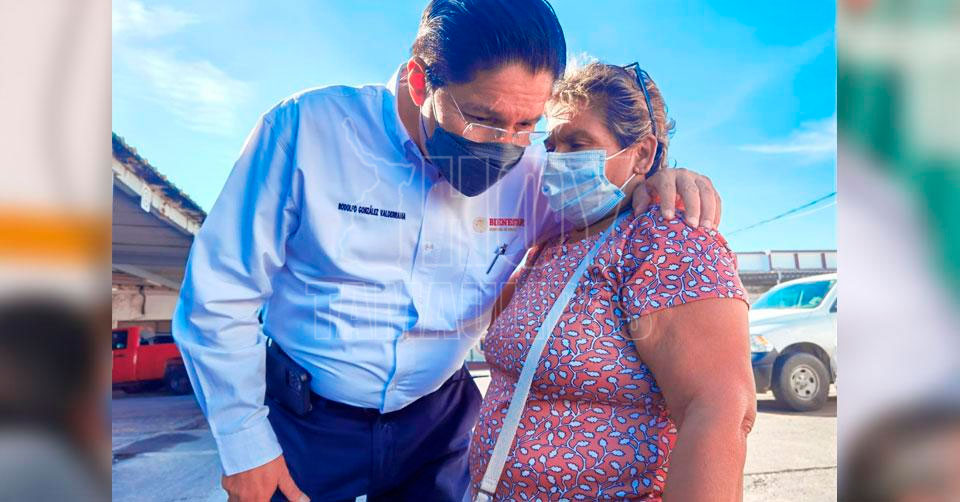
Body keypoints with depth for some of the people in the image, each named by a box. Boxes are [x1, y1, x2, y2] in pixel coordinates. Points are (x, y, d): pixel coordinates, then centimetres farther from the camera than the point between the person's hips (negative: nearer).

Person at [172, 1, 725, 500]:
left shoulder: (530, 171, -10)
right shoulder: (308, 128, -19)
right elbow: (219, 296, -13)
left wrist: (655, 190, -18)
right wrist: (244, 442, -10)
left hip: (437, 420, 3)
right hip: (302, 419, -1)